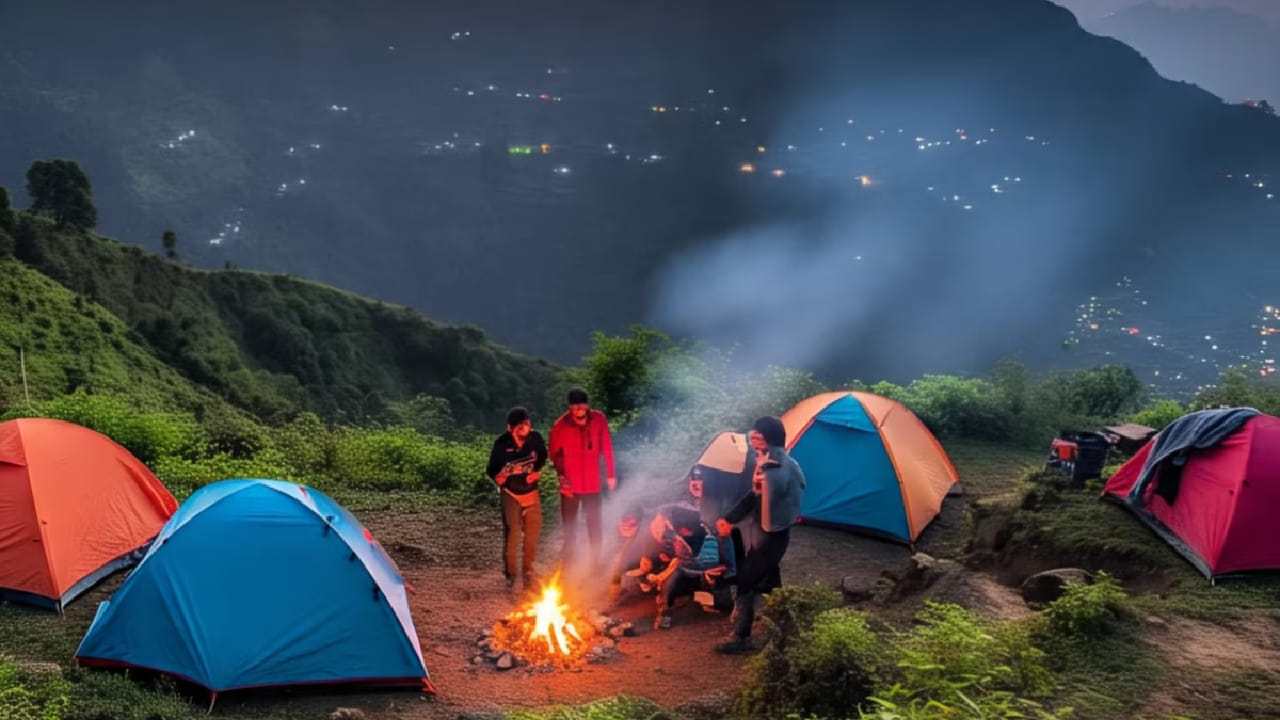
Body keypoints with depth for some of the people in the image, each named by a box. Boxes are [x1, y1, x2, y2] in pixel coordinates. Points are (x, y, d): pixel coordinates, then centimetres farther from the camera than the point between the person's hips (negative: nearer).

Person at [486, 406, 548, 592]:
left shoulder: (535, 438, -13)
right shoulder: (502, 443, -21)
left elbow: (542, 457, 8)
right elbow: (492, 470, -15)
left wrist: (537, 471, -5)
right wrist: (498, 477, -36)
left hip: (531, 491, 4)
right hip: (511, 493, -4)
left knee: (533, 533, 11)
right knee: (512, 535, -10)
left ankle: (528, 570, 30)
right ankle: (510, 573, 9)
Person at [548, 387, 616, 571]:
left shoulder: (599, 419, -8)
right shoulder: (560, 425, -12)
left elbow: (607, 448, 1)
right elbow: (555, 453, 0)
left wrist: (610, 474, 2)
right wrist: (561, 475, -12)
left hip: (592, 482, 1)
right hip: (570, 483, -1)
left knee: (594, 524, 11)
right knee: (569, 524, 7)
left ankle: (595, 561, 24)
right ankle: (569, 558, 20)